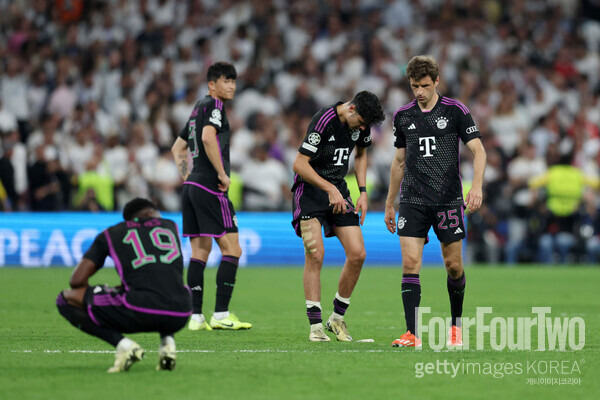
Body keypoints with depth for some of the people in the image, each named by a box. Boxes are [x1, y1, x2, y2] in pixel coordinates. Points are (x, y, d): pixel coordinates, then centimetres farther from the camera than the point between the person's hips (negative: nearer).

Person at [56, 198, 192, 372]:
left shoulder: (110, 234, 17)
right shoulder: (171, 226, 25)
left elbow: (77, 280, 12)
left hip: (140, 312, -4)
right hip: (180, 316, 4)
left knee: (66, 299, 14)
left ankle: (123, 344, -5)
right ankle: (167, 341, 13)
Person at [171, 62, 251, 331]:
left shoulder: (198, 108, 21)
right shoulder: (213, 105, -7)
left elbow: (178, 148, 28)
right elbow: (208, 137, -25)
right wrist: (222, 174, -18)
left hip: (192, 186, 9)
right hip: (210, 188, -9)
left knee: (199, 252, 7)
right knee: (232, 249, -7)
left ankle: (196, 317, 4)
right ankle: (221, 314, -11)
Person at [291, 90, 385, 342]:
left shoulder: (362, 124, -1)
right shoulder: (323, 121, -22)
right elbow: (299, 164, -21)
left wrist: (363, 192, 9)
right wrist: (330, 189, -22)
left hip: (338, 190, 6)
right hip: (310, 189, -6)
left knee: (357, 254, -5)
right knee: (315, 254, -17)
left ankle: (337, 318, 10)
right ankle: (315, 326, -13)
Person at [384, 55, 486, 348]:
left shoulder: (456, 111, -3)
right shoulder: (403, 116, 8)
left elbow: (478, 150, -5)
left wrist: (477, 186, -21)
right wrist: (390, 204, 19)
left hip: (448, 200, -2)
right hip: (413, 201, 2)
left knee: (454, 265, 4)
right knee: (410, 263, -10)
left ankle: (456, 326, 26)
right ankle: (412, 334, -13)